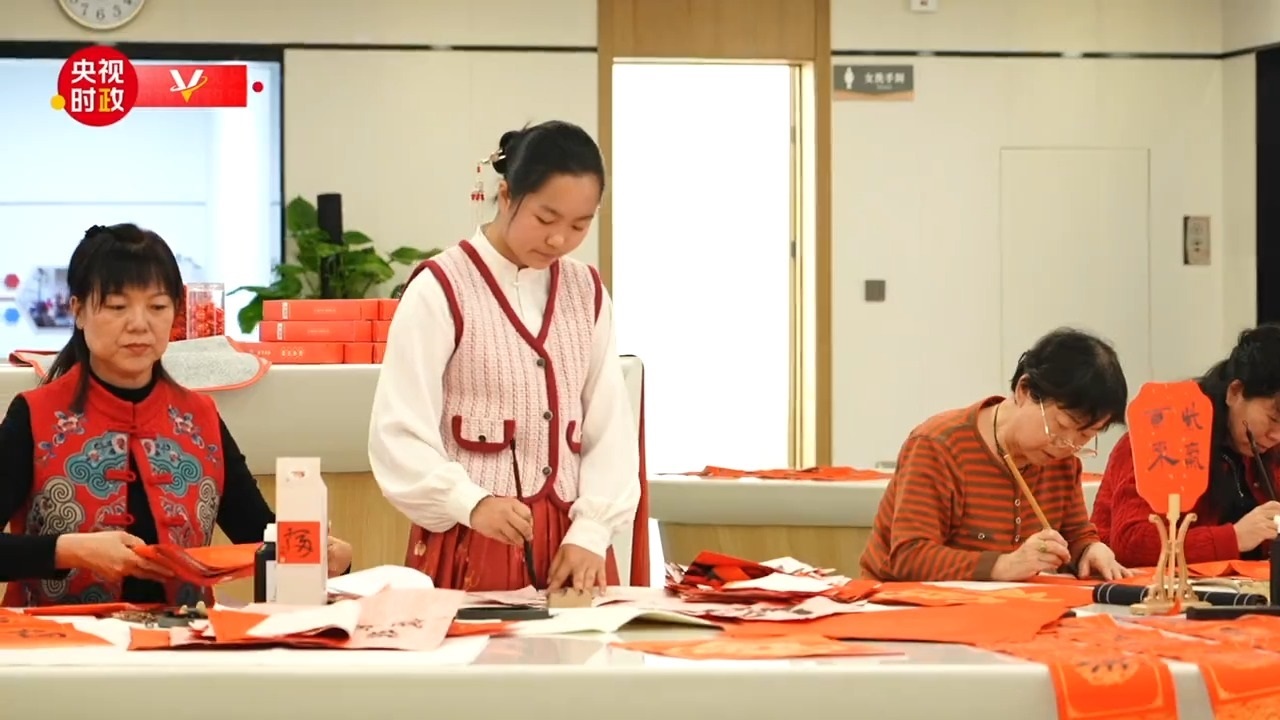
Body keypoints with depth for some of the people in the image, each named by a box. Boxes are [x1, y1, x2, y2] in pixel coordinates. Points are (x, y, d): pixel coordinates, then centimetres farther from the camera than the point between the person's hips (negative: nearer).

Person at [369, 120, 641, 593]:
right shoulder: (440, 291, -7)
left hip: (571, 544, 4)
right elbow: (399, 436, -12)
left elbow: (610, 427, 6)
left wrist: (591, 532, -8)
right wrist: (473, 504, -26)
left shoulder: (587, 293, 9)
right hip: (471, 542, -4)